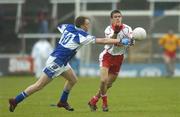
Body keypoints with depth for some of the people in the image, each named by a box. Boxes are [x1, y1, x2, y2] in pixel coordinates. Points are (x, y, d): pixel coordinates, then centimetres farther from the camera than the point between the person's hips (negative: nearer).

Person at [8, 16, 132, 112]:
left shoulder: (68, 27, 3)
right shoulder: (82, 36, -18)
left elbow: (59, 26, 28)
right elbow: (102, 41, -18)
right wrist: (121, 41, -14)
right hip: (56, 62, -9)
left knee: (73, 80, 16)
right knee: (39, 85, -4)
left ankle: (63, 101, 27)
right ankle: (15, 100, 0)